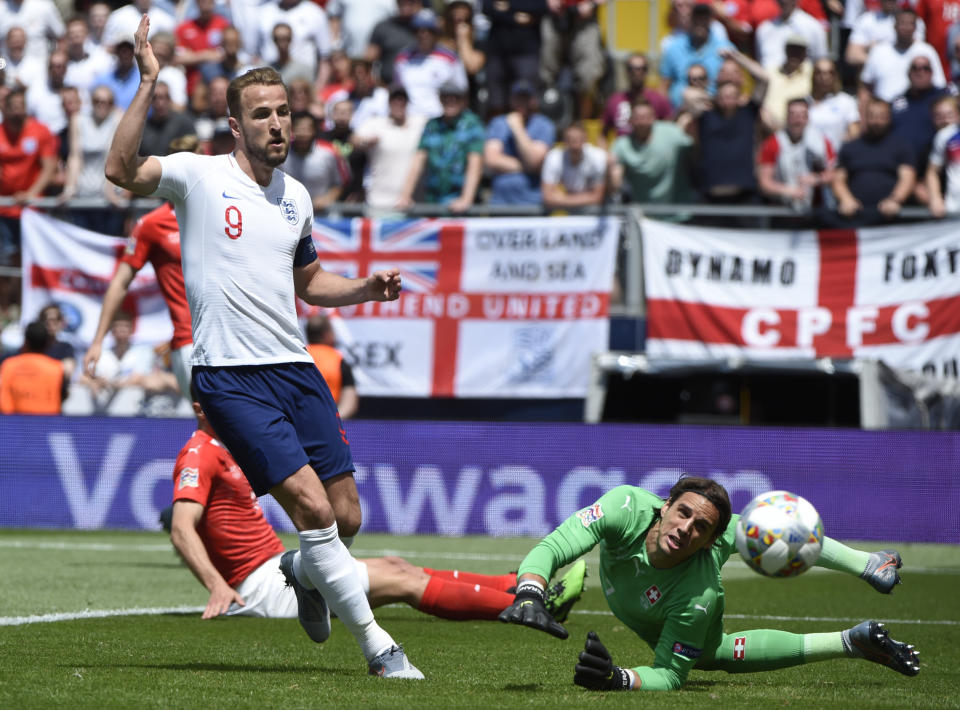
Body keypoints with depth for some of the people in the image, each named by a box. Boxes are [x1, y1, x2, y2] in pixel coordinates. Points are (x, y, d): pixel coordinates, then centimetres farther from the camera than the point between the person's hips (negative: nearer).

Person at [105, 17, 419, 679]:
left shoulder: (296, 196, 14)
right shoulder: (199, 176, -4)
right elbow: (122, 171, -21)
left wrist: (364, 288, 9)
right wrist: (149, 85, -28)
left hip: (296, 368, 6)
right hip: (231, 376, -6)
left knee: (345, 519, 5)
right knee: (312, 506, -17)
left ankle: (303, 571, 40)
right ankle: (378, 645, -8)